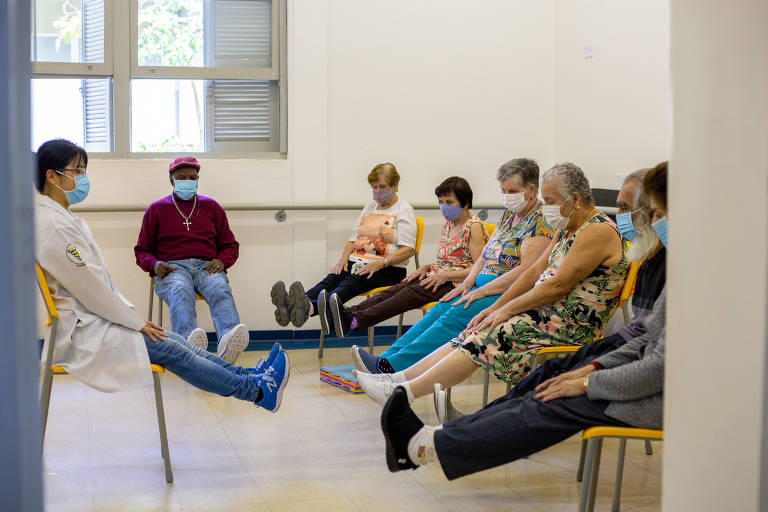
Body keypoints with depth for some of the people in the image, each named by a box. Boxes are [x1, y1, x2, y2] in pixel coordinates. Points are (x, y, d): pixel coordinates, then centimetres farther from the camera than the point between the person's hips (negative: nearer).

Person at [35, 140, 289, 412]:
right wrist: (137, 323, -10)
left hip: (92, 320, 10)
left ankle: (250, 376, 9)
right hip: (81, 331, -10)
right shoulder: (52, 224, -20)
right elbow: (89, 288, -18)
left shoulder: (60, 215, 14)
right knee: (173, 352, -7)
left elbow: (99, 279, 16)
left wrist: (133, 315, 9)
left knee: (175, 342, 5)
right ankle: (258, 391, 0)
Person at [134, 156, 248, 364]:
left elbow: (230, 245, 24)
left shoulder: (211, 206, 24)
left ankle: (227, 345, -65)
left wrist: (221, 261, 1)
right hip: (172, 268, -1)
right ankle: (189, 341, -68)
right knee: (180, 291, -39)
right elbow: (141, 251, 22)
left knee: (220, 289, -36)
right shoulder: (157, 209, 20)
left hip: (206, 267, 1)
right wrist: (154, 264, -2)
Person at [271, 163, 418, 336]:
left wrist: (380, 263, -22)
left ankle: (309, 308, -67)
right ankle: (291, 308, -58)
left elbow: (408, 250, -9)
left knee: (350, 282, -35)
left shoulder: (404, 210, 2)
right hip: (357, 263, 6)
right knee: (331, 279, -26)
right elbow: (353, 239, 25)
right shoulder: (369, 207, 24)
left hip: (388, 269, -6)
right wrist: (344, 258, 3)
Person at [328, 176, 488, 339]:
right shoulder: (448, 225, 20)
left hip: (457, 283, -8)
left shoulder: (474, 226, -6)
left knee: (413, 292, -30)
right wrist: (426, 267, 6)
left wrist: (445, 276, -19)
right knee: (398, 288, -18)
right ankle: (350, 314, -38)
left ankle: (356, 321, -47)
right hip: (439, 277, 8)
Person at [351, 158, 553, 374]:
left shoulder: (540, 222, -10)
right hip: (485, 288, 9)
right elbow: (485, 256, 21)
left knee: (457, 315, -27)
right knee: (441, 308, -13)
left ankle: (394, 366, -35)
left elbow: (527, 271, -20)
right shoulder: (509, 215, 19)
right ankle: (388, 357, -21)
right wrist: (468, 283, 3)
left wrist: (482, 291, -21)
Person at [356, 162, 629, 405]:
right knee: (476, 331, -5)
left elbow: (558, 285, -21)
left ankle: (407, 392, -23)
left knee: (488, 337, -20)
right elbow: (536, 271, 14)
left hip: (573, 325, -9)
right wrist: (496, 307, 5)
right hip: (549, 312, 9)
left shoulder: (599, 231, -16)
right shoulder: (568, 229, 16)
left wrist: (507, 309, -14)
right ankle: (399, 378, -11)